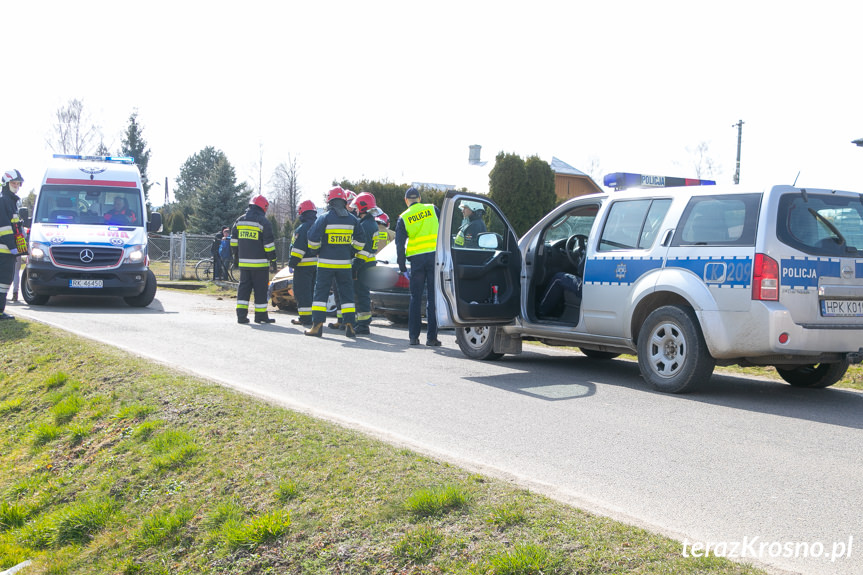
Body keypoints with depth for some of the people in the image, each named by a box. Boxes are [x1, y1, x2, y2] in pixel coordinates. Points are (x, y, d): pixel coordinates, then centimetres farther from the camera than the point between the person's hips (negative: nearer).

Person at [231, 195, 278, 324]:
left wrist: (236, 257, 23)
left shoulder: (239, 220, 11)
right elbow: (269, 244, -9)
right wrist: (273, 260, -3)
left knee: (244, 287, 9)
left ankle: (241, 315, 3)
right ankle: (261, 315, 6)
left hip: (243, 262, 5)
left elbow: (234, 241, 15)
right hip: (259, 263, -5)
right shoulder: (263, 222, -8)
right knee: (260, 289, 2)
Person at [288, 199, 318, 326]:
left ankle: (305, 318, -5)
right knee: (313, 291, 15)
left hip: (304, 265, -8)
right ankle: (314, 316, 17)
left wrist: (292, 262, -13)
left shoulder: (302, 228, -13)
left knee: (302, 292, -3)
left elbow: (298, 248, -19)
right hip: (317, 265, 8)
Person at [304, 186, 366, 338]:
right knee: (346, 294, 9)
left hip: (326, 263, -3)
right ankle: (350, 326, 5)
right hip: (345, 263, 3)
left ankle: (317, 326, -1)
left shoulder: (324, 218, -7)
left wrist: (317, 250, 9)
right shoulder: (352, 219, 6)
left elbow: (313, 238, -10)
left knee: (321, 293, 3)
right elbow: (360, 240, 11)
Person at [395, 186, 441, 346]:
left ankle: (414, 336, 8)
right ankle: (432, 337, 0)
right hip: (434, 256, 0)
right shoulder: (432, 209, 6)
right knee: (433, 297, 1)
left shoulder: (403, 218, 5)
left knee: (415, 298, 9)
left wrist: (402, 265, 10)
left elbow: (399, 243, 4)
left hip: (416, 258, 0)